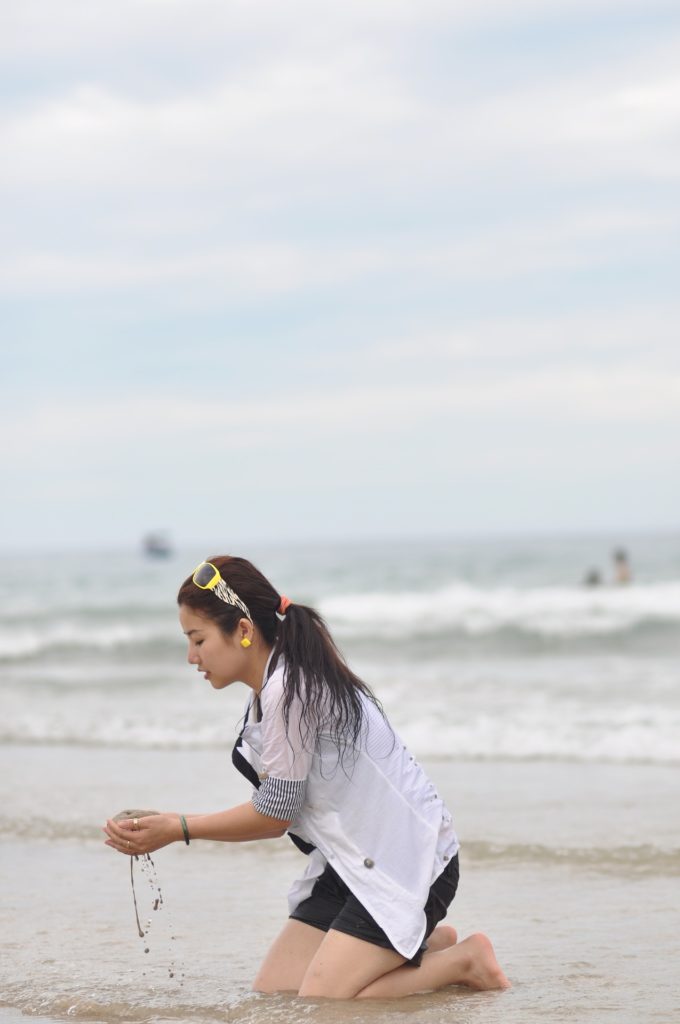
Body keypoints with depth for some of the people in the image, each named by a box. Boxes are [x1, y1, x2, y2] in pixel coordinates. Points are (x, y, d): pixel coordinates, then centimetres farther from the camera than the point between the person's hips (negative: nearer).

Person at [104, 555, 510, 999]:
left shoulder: (287, 688, -21)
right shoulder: (272, 688, 10)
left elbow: (275, 814, -15)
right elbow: (278, 811, 7)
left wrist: (179, 829, -8)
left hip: (407, 859, -10)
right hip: (357, 861, 10)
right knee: (271, 991, 3)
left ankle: (463, 961, 1)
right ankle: (427, 945, 17)